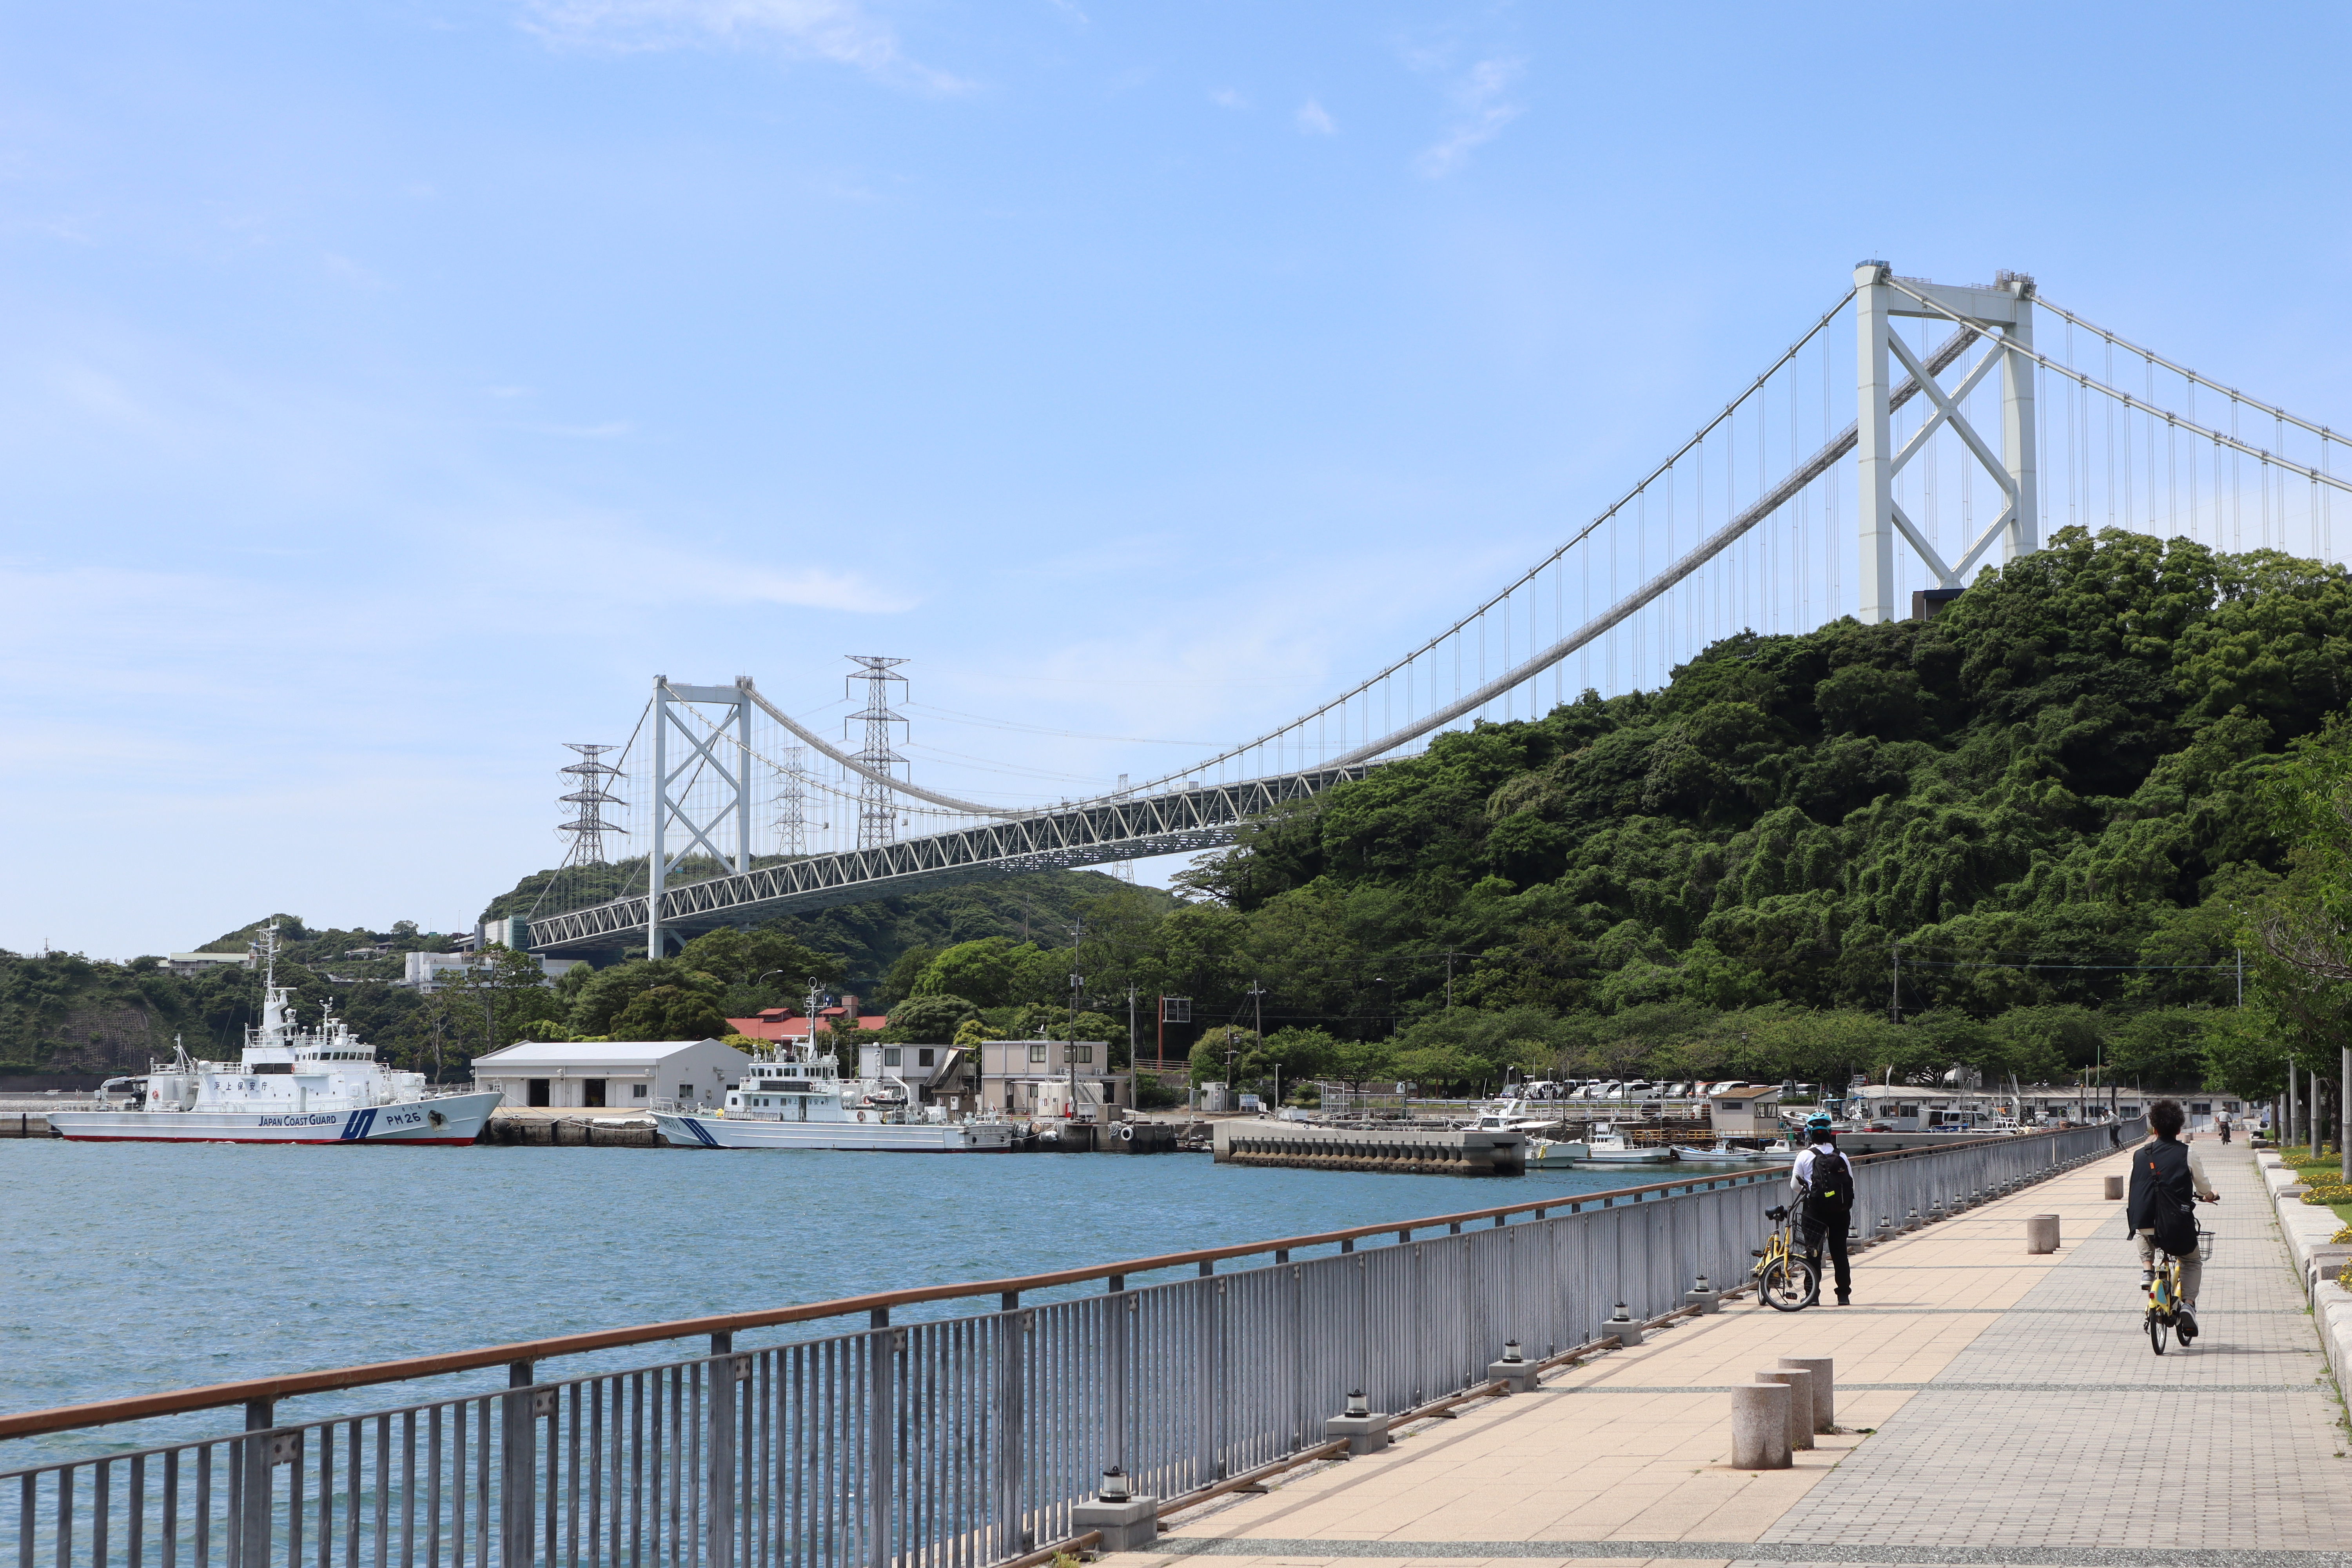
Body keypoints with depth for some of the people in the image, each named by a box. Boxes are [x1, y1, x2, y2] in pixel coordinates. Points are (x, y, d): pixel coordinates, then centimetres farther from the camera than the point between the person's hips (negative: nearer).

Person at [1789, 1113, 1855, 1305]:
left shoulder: (1805, 1157, -6)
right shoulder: (1841, 1157, 3)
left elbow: (1795, 1185, 0)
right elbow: (1851, 1184, 5)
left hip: (1815, 1210, -3)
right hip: (1841, 1211, 3)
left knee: (1813, 1253, 3)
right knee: (1840, 1253, 10)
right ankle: (1844, 1294, 12)